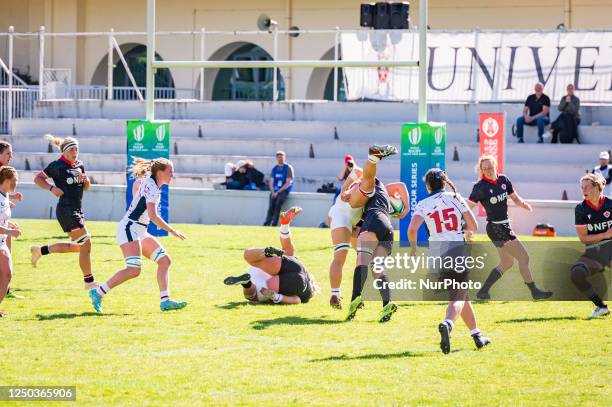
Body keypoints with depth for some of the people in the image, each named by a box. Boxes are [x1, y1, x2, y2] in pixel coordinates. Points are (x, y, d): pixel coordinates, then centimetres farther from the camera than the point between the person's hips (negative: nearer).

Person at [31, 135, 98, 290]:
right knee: (86, 244, -11)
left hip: (77, 210, 9)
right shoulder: (57, 166, -9)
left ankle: (41, 250, 26)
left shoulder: (79, 165, 11)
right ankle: (89, 281, -4)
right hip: (66, 210, -9)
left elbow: (85, 188, 20)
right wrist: (52, 188, -16)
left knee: (78, 246, 15)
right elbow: (38, 179, -2)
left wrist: (86, 180, -2)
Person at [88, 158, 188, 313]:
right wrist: (171, 231, -20)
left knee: (165, 260, 4)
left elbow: (136, 183, 35)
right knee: (134, 270, -22)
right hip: (129, 228, -11)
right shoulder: (152, 187, -17)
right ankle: (98, 293, -15)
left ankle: (165, 300, -2)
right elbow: (152, 216, -27)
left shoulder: (148, 180, 11)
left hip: (140, 233, 11)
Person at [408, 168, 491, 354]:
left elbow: (412, 229, -12)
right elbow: (473, 226, 3)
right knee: (458, 298, -6)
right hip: (459, 251, -2)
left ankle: (476, 334, 25)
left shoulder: (423, 204, 2)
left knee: (460, 294, 19)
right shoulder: (456, 198, 4)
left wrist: (413, 248, 7)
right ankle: (447, 324, -37)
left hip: (436, 255, 2)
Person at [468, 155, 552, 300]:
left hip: (505, 227, 8)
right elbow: (468, 208, -17)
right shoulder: (481, 187, -15)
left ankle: (483, 291, 20)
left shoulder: (503, 180, 4)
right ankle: (535, 292, 6)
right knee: (524, 258, -4)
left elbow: (515, 198, 13)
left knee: (506, 263, 17)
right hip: (496, 228, -8)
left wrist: (523, 203, -9)